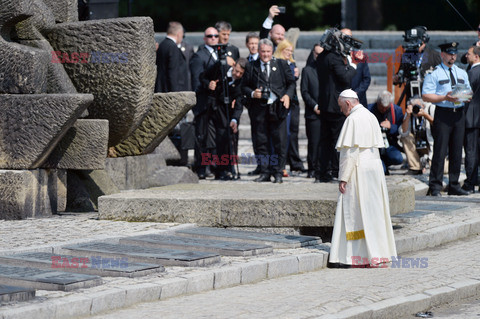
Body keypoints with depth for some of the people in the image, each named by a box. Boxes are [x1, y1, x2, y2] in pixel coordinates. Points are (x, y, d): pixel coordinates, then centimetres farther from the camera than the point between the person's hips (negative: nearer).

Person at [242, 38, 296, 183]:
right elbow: (244, 86, 13)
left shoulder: (281, 65, 9)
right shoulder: (251, 67, 10)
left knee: (280, 141, -4)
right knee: (262, 141, 3)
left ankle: (277, 172, 3)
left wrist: (288, 95, -6)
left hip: (278, 107, -1)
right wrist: (252, 93, -7)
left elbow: (291, 83, 12)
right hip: (260, 109, 1)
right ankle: (265, 172, 10)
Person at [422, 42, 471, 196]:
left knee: (456, 151, 7)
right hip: (443, 113, -5)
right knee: (440, 151, -9)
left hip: (459, 114, 5)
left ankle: (454, 186, 13)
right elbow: (426, 96, -7)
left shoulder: (462, 73, 18)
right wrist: (445, 97, -18)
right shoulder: (434, 73, -1)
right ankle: (435, 186, -5)